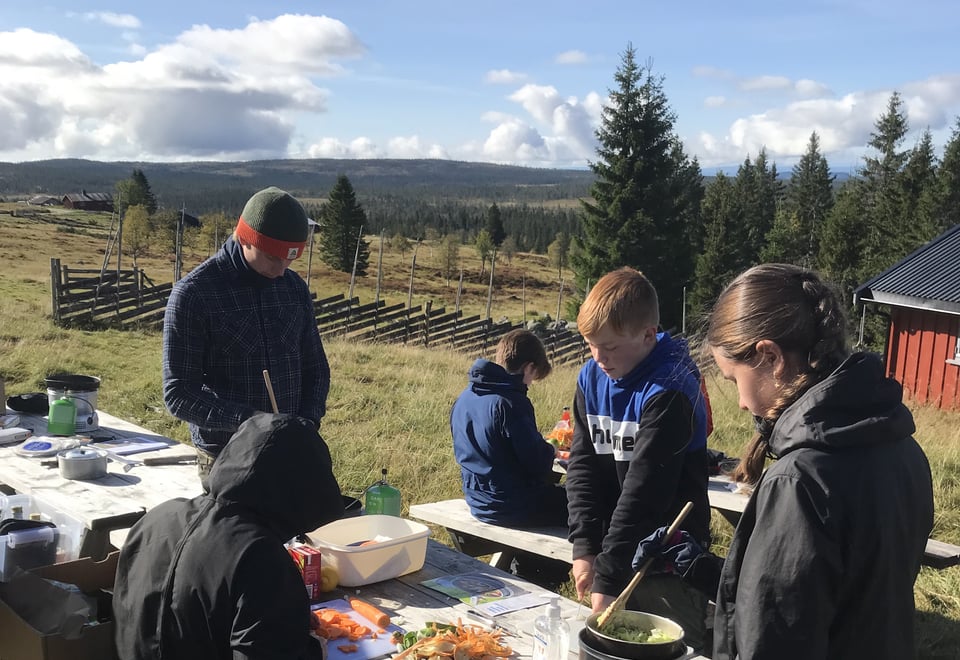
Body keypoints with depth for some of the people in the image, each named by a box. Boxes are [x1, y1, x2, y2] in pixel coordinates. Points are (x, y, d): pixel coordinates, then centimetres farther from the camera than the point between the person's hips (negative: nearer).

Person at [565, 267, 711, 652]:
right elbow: (582, 464, 2)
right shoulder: (592, 378, 1)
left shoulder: (669, 391, -20)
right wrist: (584, 547, -7)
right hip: (614, 548, 6)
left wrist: (607, 575, -22)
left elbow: (644, 489, -22)